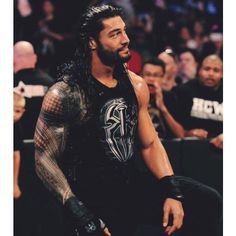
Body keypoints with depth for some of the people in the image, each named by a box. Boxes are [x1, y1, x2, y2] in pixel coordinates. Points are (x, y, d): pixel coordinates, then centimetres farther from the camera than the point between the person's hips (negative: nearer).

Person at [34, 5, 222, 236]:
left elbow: (150, 144, 13)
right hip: (91, 199, -6)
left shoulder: (136, 85, 6)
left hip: (132, 184, 6)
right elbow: (44, 157, -13)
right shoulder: (65, 94, -14)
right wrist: (78, 213, -22)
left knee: (208, 202, 1)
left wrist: (172, 192, -2)